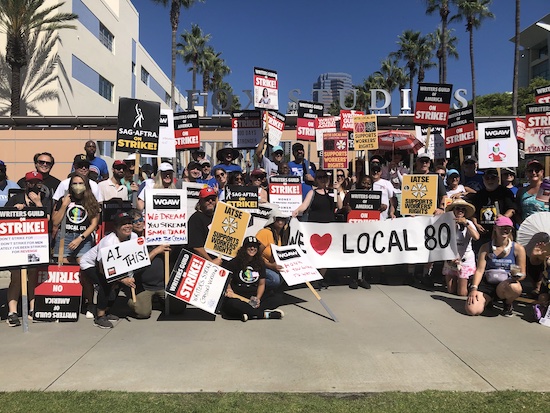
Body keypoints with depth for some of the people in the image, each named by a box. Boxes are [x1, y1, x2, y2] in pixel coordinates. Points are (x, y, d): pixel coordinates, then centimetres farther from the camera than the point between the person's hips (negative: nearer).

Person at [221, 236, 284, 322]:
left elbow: (261, 284, 14)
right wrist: (229, 291, -16)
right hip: (237, 296, -4)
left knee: (277, 298, -18)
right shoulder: (236, 262, 3)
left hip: (254, 298, 4)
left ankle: (249, 315, -35)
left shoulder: (260, 263, 13)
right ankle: (264, 314, -33)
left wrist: (258, 298, -4)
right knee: (231, 303, -40)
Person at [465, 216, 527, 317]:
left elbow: (522, 273, 3)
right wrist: (474, 288, -16)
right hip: (487, 284, 1)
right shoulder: (486, 248, 2)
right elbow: (479, 270, -3)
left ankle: (509, 303, 0)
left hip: (506, 284, 0)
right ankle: (488, 300, 15)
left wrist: (517, 276, -22)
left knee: (515, 288, -40)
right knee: (472, 310, -24)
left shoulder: (518, 248, 0)